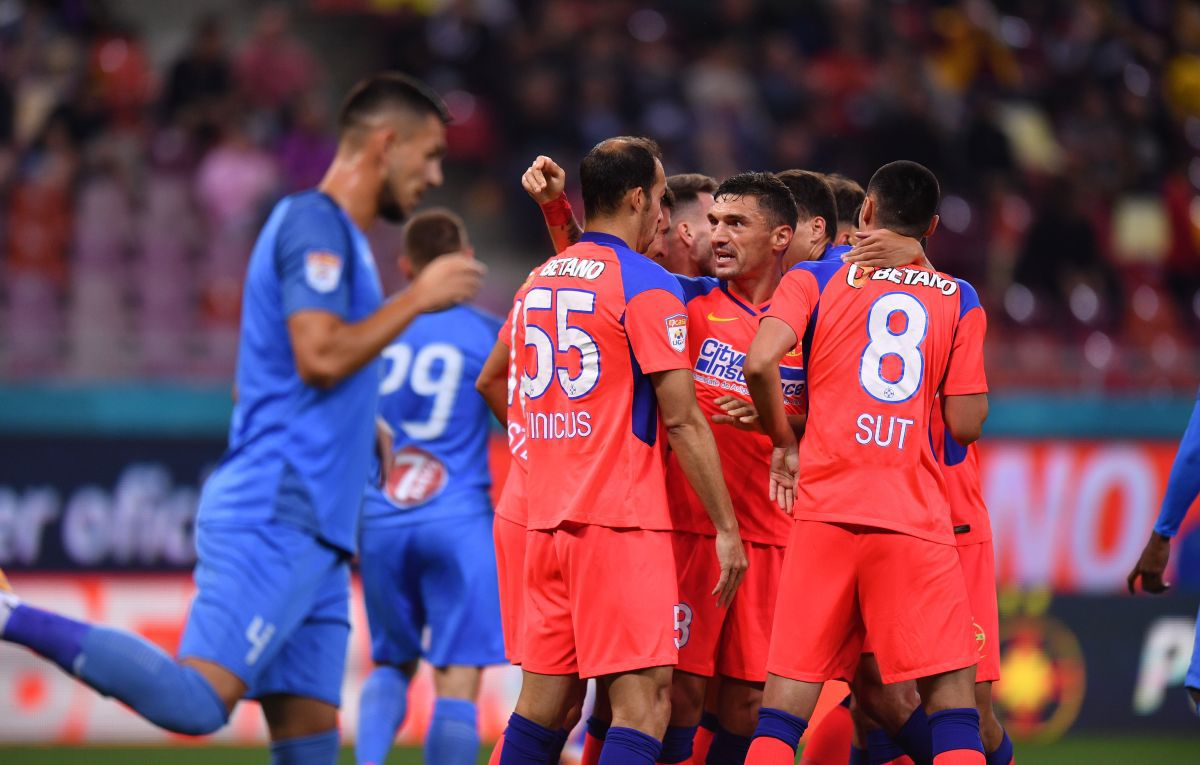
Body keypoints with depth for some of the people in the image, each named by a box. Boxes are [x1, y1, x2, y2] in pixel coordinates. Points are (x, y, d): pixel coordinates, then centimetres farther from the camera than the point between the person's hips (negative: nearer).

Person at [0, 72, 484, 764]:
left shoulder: (340, 235, 24)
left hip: (310, 535, 10)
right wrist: (418, 298, -9)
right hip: (275, 519, -10)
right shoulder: (314, 222, -6)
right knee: (197, 702, -23)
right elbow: (320, 356, -19)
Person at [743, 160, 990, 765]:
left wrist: (784, 440, 5)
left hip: (824, 510, 0)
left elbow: (760, 362, -10)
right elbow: (966, 424, 3)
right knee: (950, 691, 2)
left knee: (787, 695, 2)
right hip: (918, 517, 0)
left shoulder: (814, 279, 7)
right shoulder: (959, 299, 9)